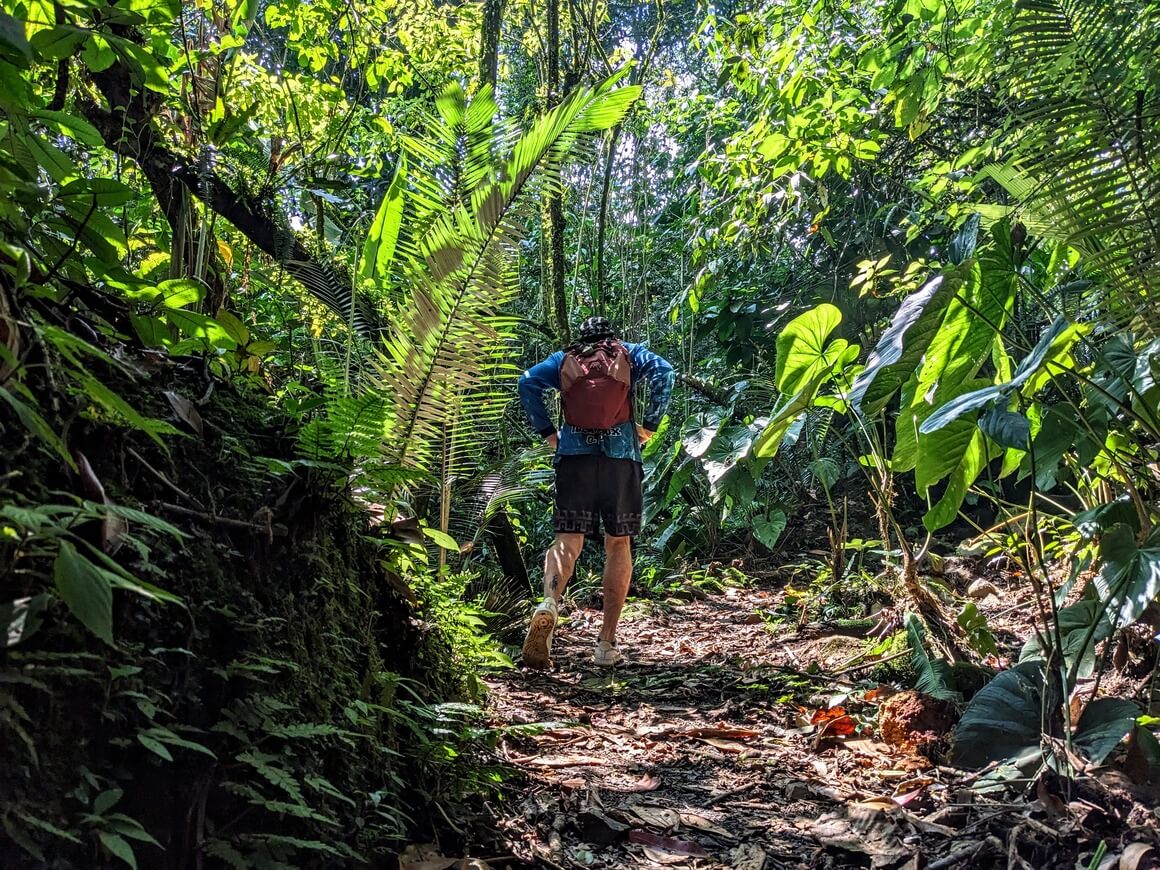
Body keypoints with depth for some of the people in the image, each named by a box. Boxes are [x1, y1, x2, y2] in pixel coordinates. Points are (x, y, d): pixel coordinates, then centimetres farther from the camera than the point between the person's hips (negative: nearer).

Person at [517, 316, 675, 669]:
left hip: (574, 454, 1)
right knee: (619, 544, 9)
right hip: (621, 455, 0)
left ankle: (548, 605, -35)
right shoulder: (629, 354, 14)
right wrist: (649, 425, 1)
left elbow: (528, 382, 2)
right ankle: (606, 644, 5)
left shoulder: (563, 358, 16)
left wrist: (547, 432, 5)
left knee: (567, 540, -2)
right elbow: (664, 372, -4)